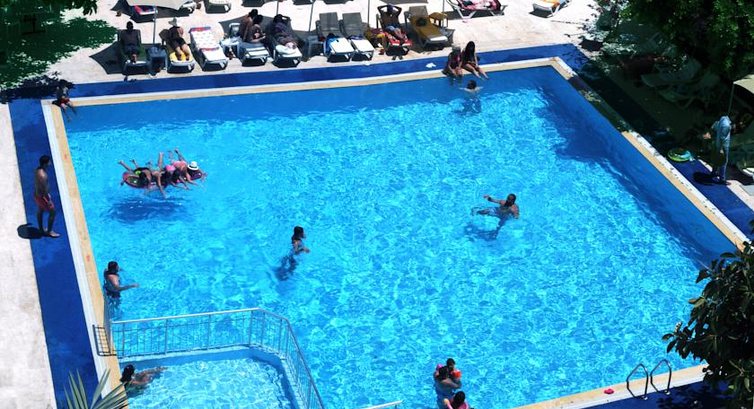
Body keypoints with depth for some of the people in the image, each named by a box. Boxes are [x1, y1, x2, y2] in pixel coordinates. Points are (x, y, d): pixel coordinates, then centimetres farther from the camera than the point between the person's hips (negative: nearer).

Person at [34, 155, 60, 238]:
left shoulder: (38, 169, -4)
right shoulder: (42, 175, -35)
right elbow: (45, 189, -27)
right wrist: (48, 200, -17)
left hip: (37, 194, 9)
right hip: (42, 196, -9)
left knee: (40, 212, 25)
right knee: (52, 212, 9)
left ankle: (41, 229, 43)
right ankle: (49, 231, 23)